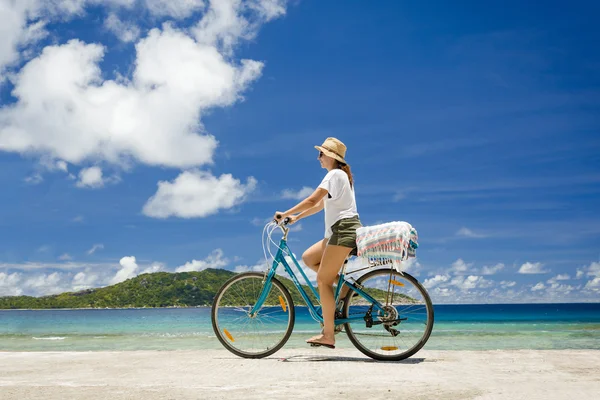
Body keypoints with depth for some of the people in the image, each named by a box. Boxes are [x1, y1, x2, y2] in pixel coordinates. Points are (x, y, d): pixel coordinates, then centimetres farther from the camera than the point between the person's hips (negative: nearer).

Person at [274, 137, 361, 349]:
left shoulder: (335, 174, -9)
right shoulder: (341, 175, 21)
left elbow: (312, 200, -17)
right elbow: (320, 205, 22)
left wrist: (285, 214, -12)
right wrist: (296, 217, 18)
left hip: (344, 230, -10)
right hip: (341, 230, 10)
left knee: (323, 280, -9)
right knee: (308, 258, 12)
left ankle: (328, 335, -8)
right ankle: (344, 284, 6)